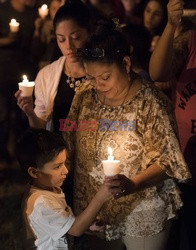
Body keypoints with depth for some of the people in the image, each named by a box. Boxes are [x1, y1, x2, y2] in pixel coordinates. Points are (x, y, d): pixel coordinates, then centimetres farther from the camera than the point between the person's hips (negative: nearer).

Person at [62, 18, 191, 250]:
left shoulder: (150, 103, -16)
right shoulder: (85, 98, 0)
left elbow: (164, 162, -16)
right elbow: (69, 146, 11)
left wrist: (131, 185, -31)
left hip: (142, 217, -4)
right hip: (93, 211, 5)